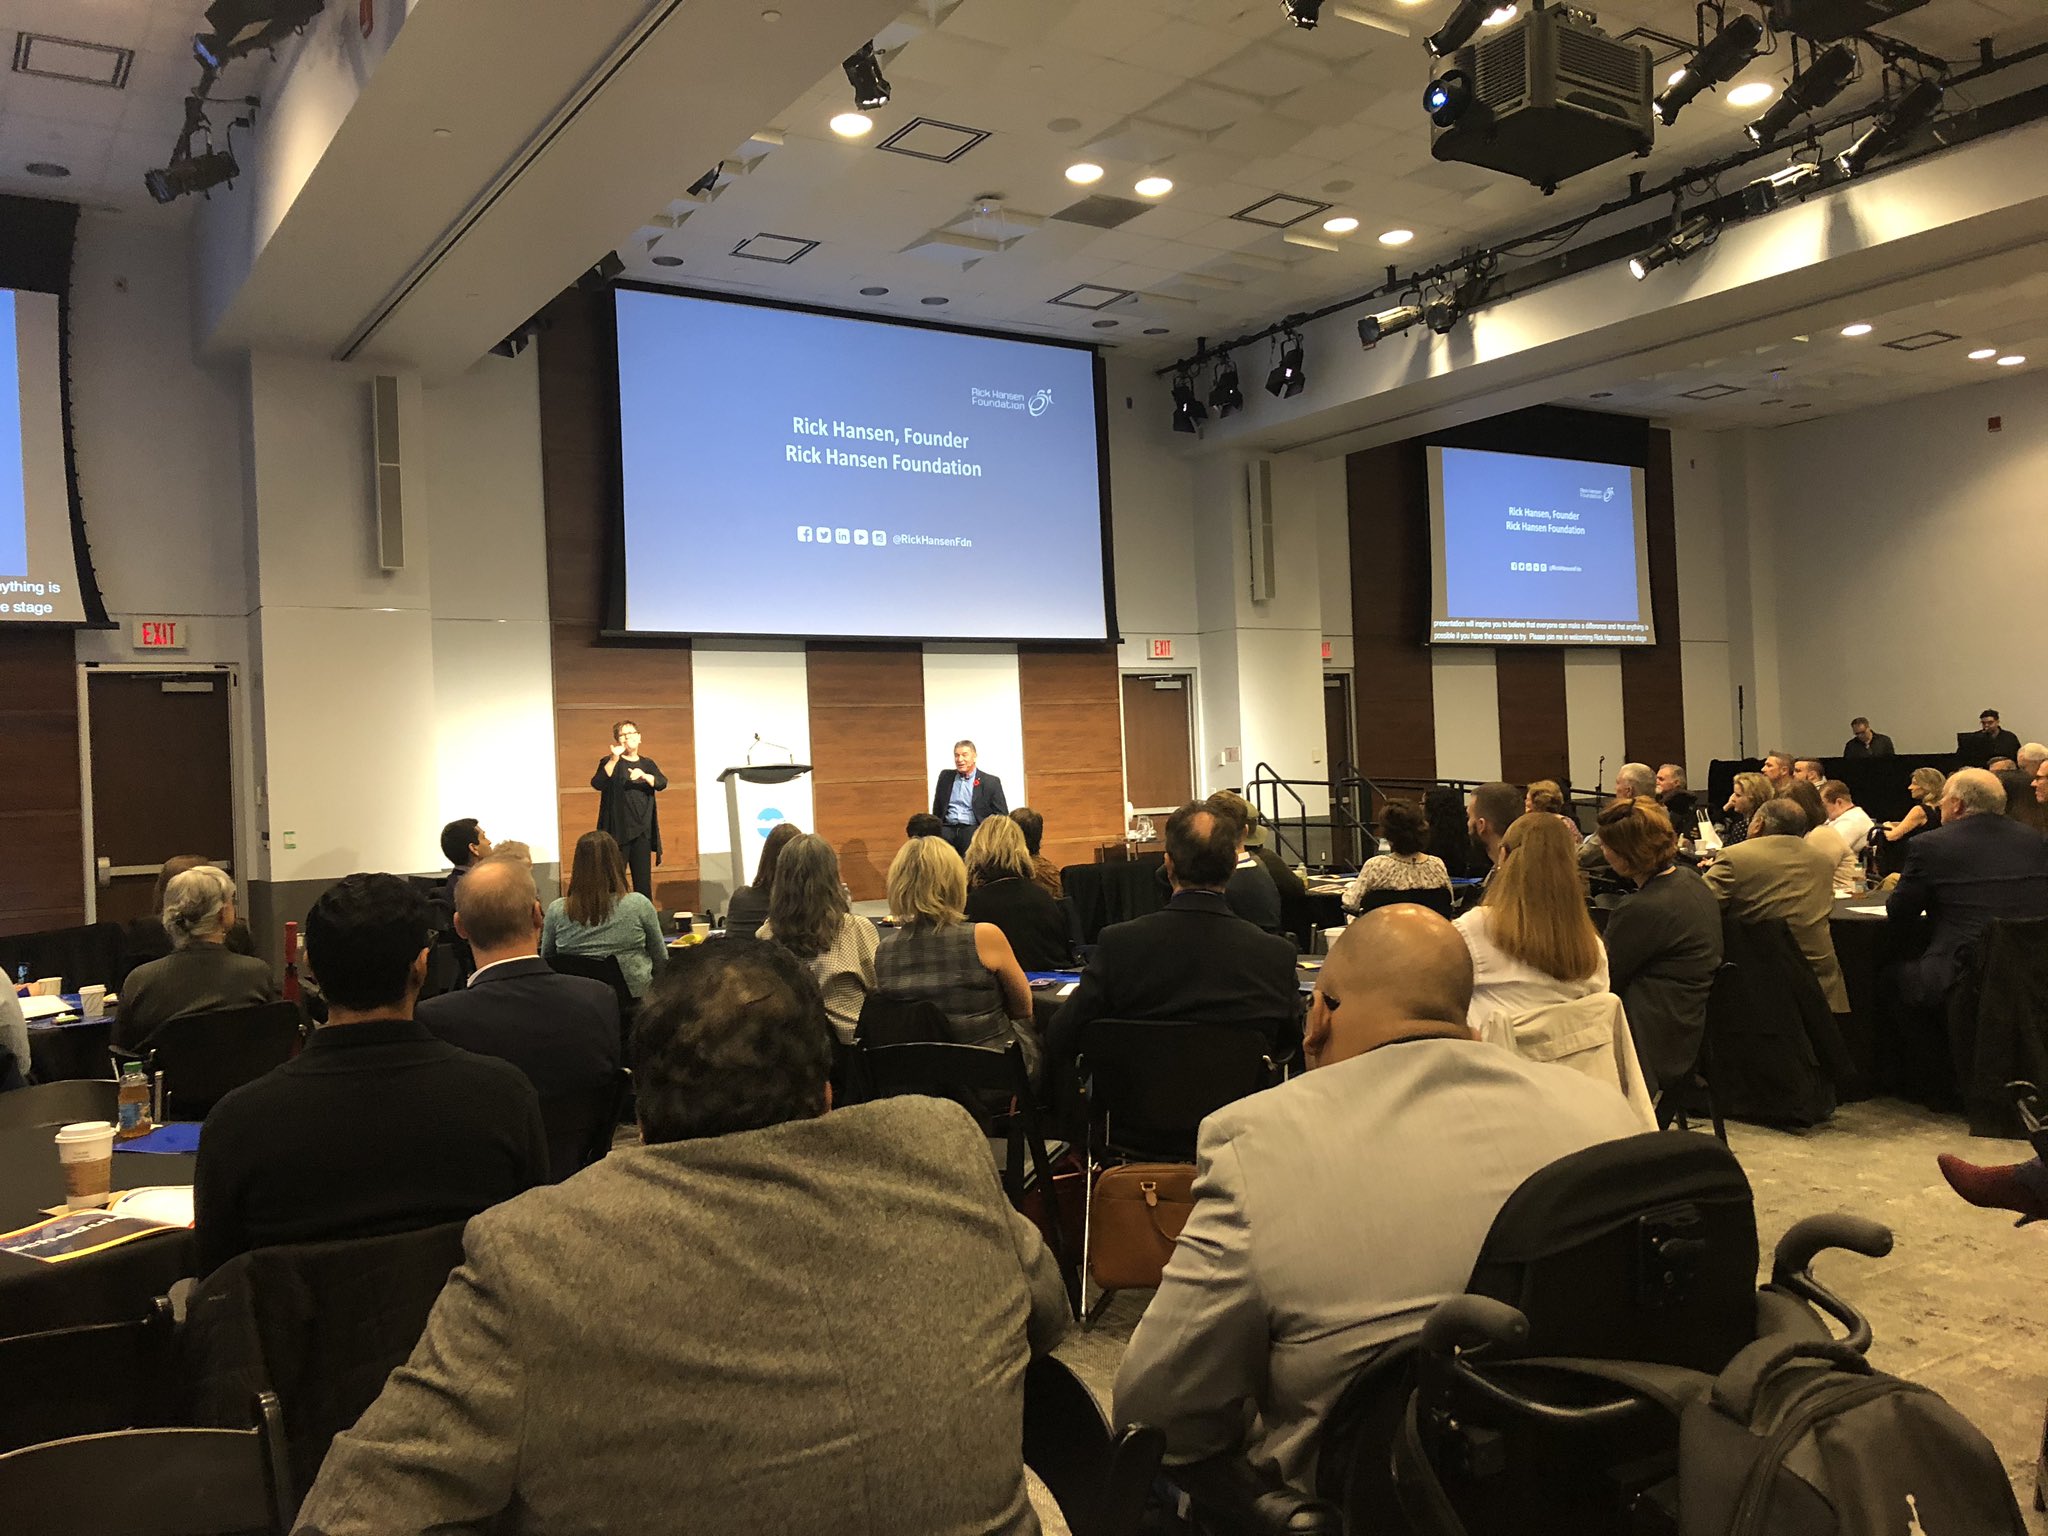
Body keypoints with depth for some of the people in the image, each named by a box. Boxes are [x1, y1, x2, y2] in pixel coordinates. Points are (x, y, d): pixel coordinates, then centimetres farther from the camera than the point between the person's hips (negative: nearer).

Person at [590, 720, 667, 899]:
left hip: (642, 831, 3)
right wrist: (614, 759, -25)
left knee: (643, 880, 4)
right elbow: (597, 784, -15)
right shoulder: (610, 762, 4)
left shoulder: (648, 764, 14)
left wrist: (644, 775, -23)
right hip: (618, 830, -3)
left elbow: (662, 783, -4)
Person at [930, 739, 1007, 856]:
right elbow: (937, 809, 24)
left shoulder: (991, 782, 7)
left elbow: (1001, 815, 6)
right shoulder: (945, 776, 18)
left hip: (973, 829, -2)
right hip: (948, 829, 2)